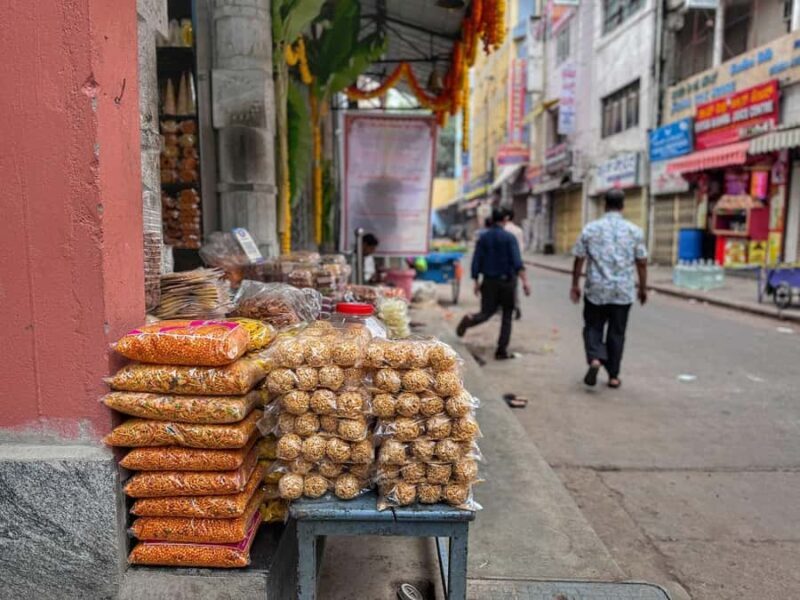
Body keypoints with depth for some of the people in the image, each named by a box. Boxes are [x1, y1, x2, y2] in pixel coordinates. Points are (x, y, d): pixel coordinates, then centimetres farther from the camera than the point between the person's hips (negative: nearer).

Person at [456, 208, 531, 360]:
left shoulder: (483, 238, 4)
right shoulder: (509, 237, -5)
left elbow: (476, 261, 1)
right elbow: (516, 261, -18)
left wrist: (476, 282, 10)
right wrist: (524, 281, -22)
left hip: (489, 281, 2)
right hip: (507, 280, -2)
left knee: (486, 312, 13)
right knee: (507, 316, 10)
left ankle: (470, 320, -20)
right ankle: (502, 350, 7)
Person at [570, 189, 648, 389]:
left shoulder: (590, 229, -3)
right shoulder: (634, 231, 0)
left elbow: (579, 260, -1)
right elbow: (642, 263, 2)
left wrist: (575, 285, 9)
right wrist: (643, 288, 13)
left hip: (596, 290, -1)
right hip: (623, 291, 1)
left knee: (593, 327, 13)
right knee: (617, 332, 10)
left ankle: (595, 358, -13)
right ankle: (613, 376, 16)